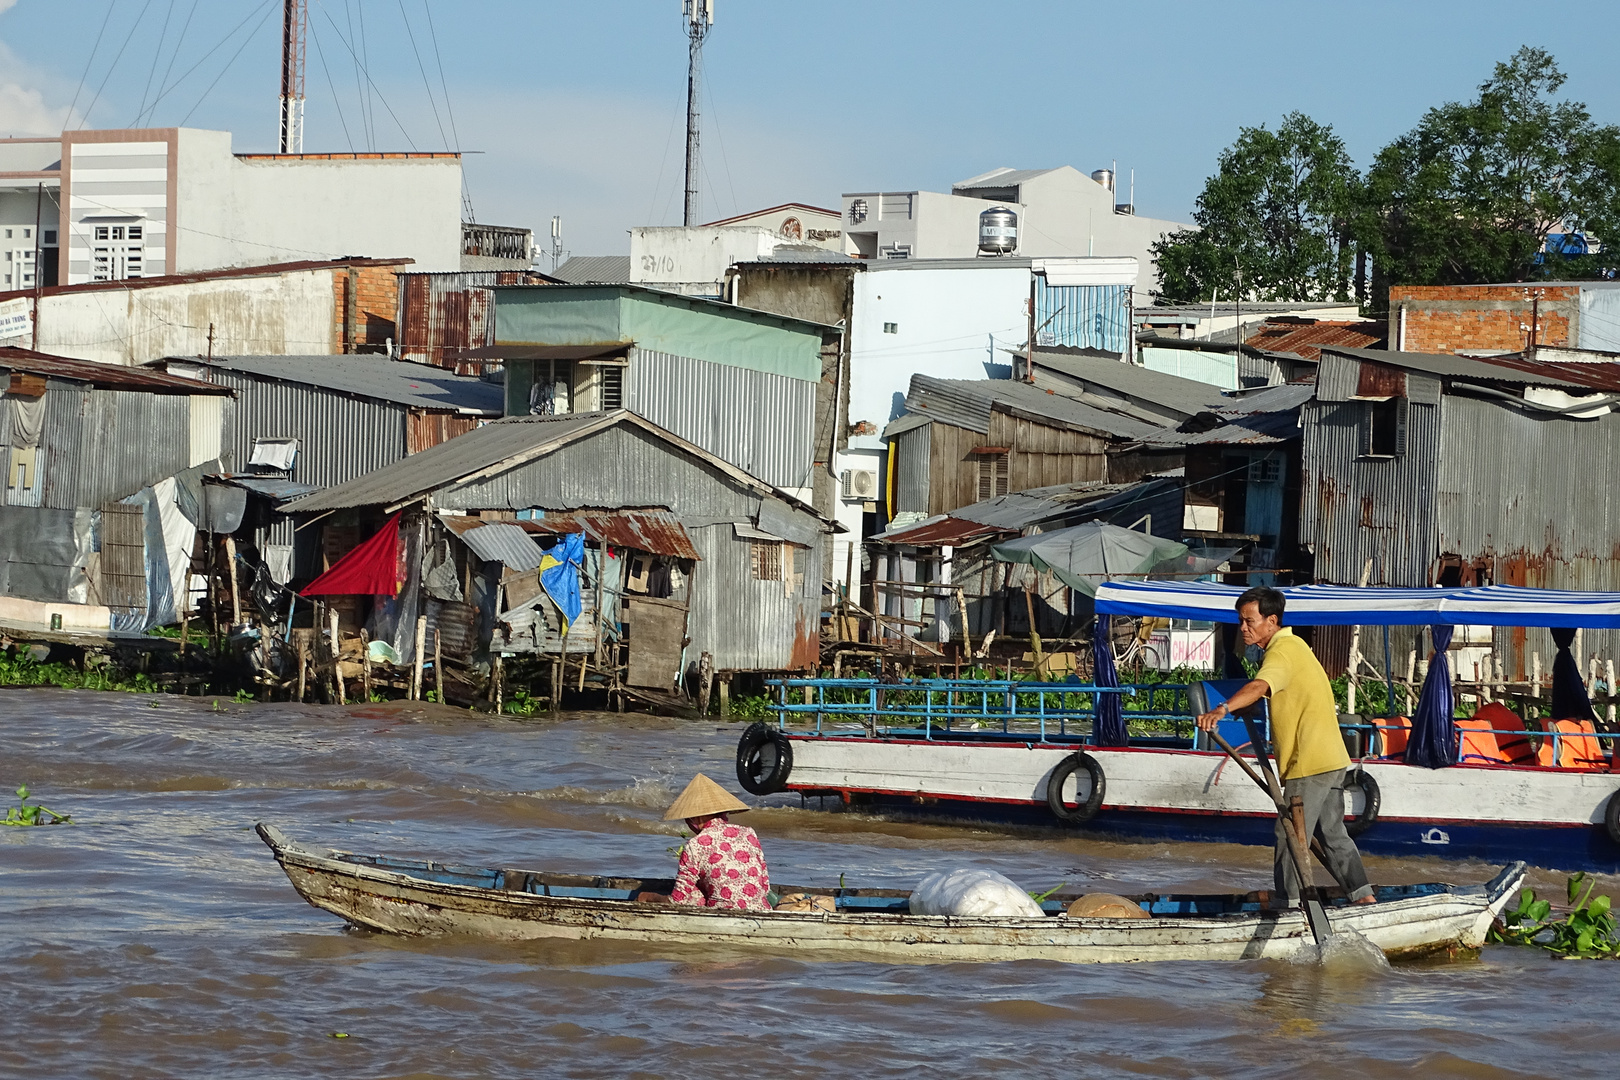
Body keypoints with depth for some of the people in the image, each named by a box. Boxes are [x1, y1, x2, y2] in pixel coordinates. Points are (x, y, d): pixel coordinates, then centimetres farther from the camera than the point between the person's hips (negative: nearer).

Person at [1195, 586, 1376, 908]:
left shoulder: (1282, 651, -16)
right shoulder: (1294, 644, 17)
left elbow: (1259, 687, -36)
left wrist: (1222, 710, -51)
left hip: (1309, 763, -10)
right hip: (1332, 759, 10)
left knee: (1290, 837, -5)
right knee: (1333, 834, 16)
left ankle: (1292, 903, -3)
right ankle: (1364, 897, 17)